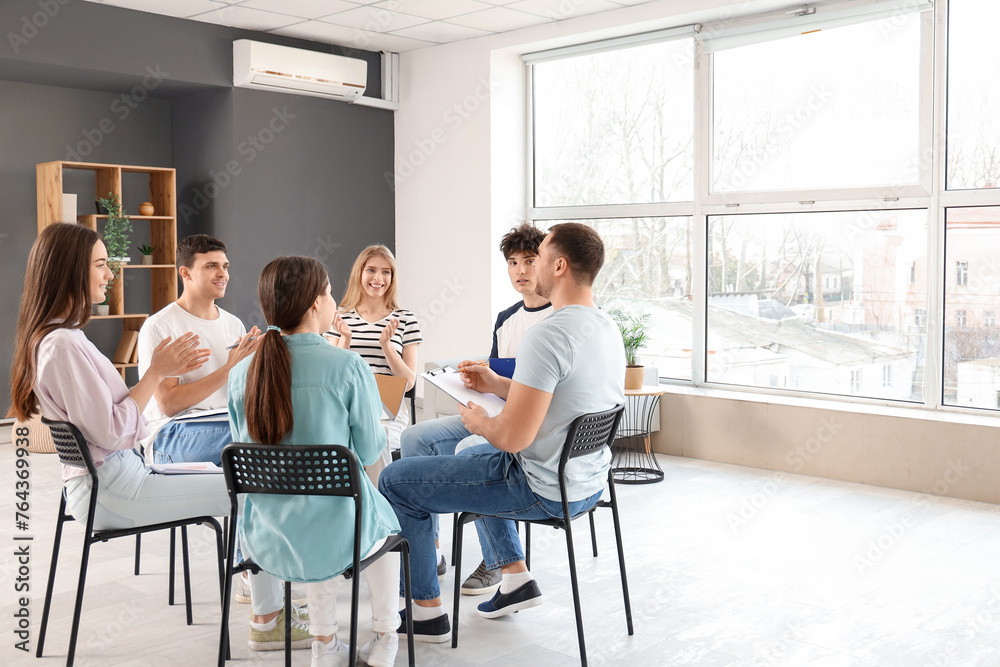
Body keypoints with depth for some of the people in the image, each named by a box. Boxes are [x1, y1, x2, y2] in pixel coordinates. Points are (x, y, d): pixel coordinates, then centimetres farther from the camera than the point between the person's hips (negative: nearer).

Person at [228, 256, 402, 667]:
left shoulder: (242, 372, -5)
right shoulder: (348, 367, -17)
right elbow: (369, 451, -7)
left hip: (266, 541, 3)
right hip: (336, 538, -3)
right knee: (383, 522, 31)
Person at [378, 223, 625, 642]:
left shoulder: (547, 336, -27)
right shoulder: (608, 329, 4)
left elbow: (513, 437, -28)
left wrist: (477, 422, -7)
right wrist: (497, 384, 16)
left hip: (542, 491, -9)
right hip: (589, 482, 10)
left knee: (396, 481, 4)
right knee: (471, 458, 35)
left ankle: (427, 611, 14)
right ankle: (515, 577, 29)